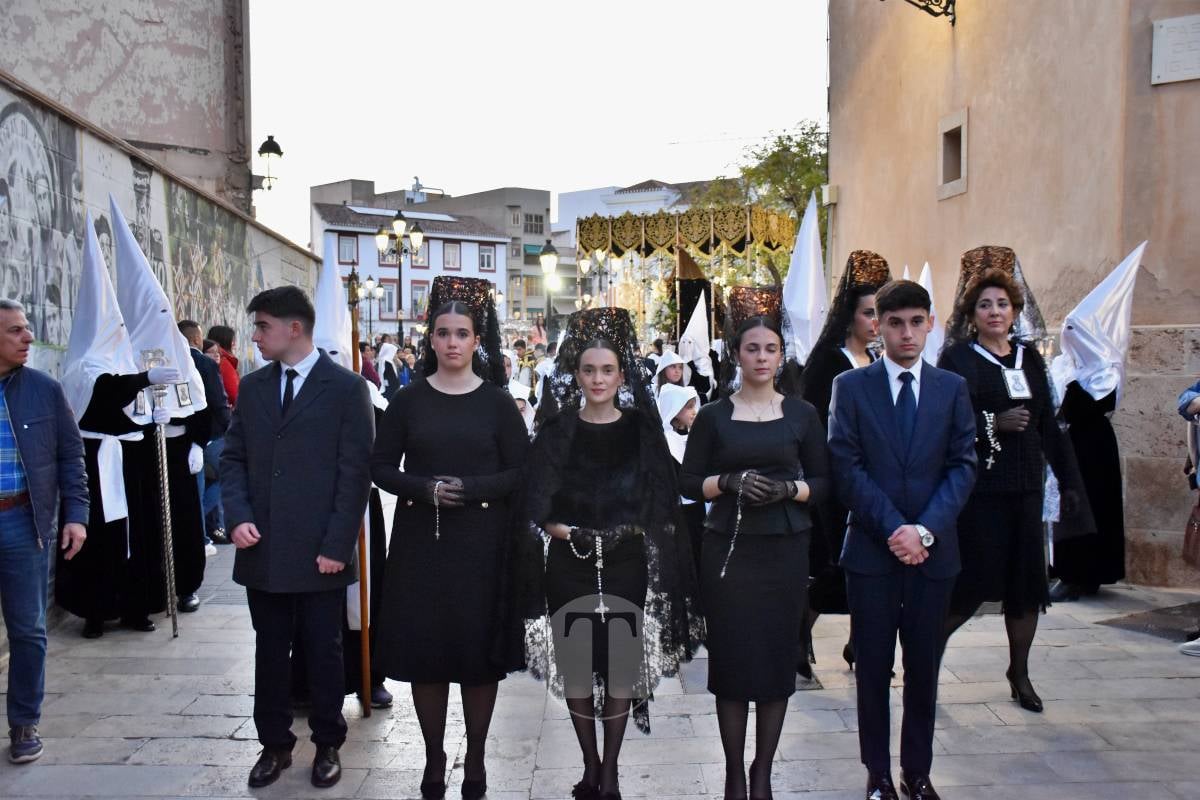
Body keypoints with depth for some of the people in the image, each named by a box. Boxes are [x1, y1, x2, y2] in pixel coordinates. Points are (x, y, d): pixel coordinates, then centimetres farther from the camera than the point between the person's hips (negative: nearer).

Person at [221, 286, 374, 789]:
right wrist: (238, 517, -6)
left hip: (320, 553, -4)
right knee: (269, 652, 14)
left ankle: (327, 745, 26)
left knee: (323, 653, 9)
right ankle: (274, 744, 30)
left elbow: (356, 472, -9)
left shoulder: (346, 388, -6)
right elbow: (233, 457, 10)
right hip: (263, 550, 4)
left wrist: (338, 545, -13)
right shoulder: (252, 387, 10)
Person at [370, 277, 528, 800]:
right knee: (423, 646, 5)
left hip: (482, 541, -1)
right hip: (421, 540, 1)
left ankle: (475, 757, 22)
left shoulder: (497, 402, 0)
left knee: (479, 646, 5)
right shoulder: (407, 400, 3)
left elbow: (521, 472, -1)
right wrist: (424, 488, -14)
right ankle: (433, 756, 23)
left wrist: (470, 488, -17)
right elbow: (381, 467, 4)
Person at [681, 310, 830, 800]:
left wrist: (789, 488, -13)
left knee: (778, 656, 4)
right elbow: (689, 483, 3)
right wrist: (728, 482, -14)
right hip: (728, 549, -1)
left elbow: (823, 482, 6)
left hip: (784, 549, 1)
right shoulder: (713, 416, 3)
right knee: (731, 655, 2)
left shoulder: (801, 414, 5)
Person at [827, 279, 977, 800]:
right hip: (871, 548, -1)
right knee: (873, 668, 8)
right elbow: (847, 469, -6)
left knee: (924, 668, 11)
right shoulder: (850, 386, 1)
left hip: (934, 549, 2)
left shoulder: (952, 388, 7)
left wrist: (925, 529, -13)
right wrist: (893, 528, -14)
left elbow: (963, 466, 0)